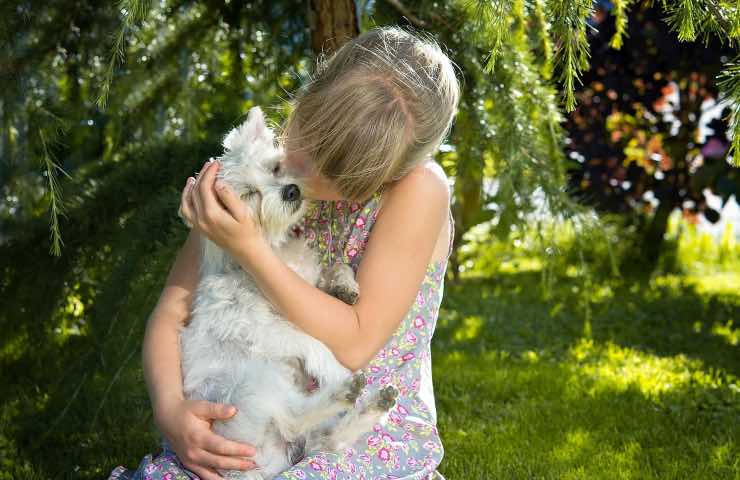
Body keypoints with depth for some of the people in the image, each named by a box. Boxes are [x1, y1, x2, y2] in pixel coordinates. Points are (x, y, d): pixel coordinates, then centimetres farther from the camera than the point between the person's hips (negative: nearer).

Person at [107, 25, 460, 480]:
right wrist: (170, 408, -21)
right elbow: (171, 314, -1)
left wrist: (249, 248, -23)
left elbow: (355, 344, -18)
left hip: (378, 438, -3)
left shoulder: (418, 188, -16)